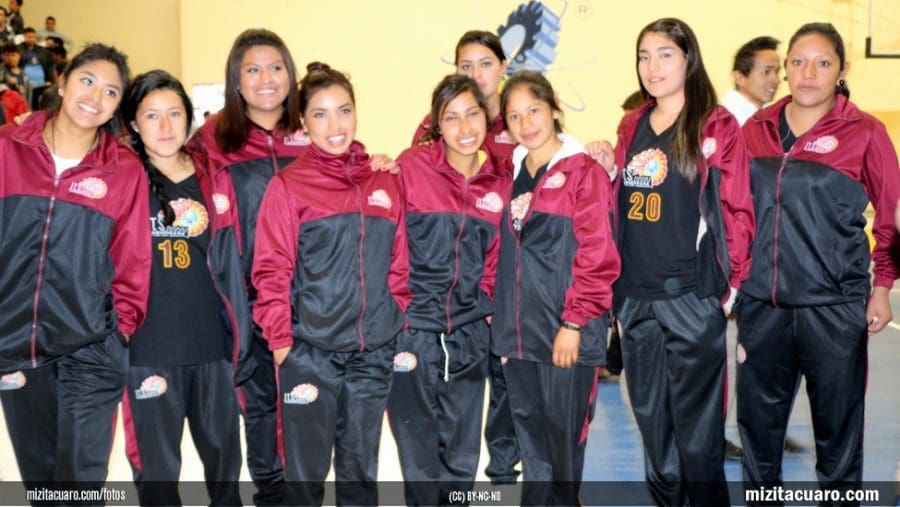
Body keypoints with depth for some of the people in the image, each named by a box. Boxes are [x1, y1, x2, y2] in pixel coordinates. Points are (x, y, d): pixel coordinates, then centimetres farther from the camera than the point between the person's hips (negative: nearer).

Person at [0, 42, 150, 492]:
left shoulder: (126, 170, -3)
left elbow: (132, 261, 2)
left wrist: (122, 325, -1)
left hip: (90, 347, -2)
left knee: (82, 473, -1)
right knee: (37, 472, 15)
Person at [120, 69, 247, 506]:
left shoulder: (213, 181, 5)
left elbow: (228, 264, 7)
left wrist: (238, 337, 5)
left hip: (212, 344, 3)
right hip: (148, 350, -2)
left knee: (224, 455, 16)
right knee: (156, 465, 9)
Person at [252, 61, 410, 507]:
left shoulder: (385, 183, 7)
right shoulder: (288, 185, -4)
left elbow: (399, 265, 10)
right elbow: (272, 271, -6)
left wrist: (400, 327, 6)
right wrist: (280, 340, -10)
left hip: (374, 353, 3)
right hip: (310, 351, -3)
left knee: (361, 468, 14)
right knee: (307, 469, 6)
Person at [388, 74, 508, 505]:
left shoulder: (499, 184, 5)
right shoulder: (411, 167, -7)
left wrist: (487, 304, 7)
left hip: (469, 333, 4)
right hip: (413, 327, -3)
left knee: (462, 454, 13)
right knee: (420, 454, 6)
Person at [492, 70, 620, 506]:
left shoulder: (584, 172, -8)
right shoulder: (513, 173, 12)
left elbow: (598, 258, -12)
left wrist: (574, 323, -15)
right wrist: (501, 316, 12)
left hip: (564, 329, -6)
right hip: (517, 330, 6)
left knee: (563, 432, 5)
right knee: (530, 433, 14)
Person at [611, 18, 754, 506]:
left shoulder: (717, 126, -3)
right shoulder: (631, 127, 12)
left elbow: (737, 211, -6)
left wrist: (731, 283, -9)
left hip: (693, 297, -5)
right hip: (635, 297, 5)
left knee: (696, 417, 1)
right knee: (650, 414, 14)